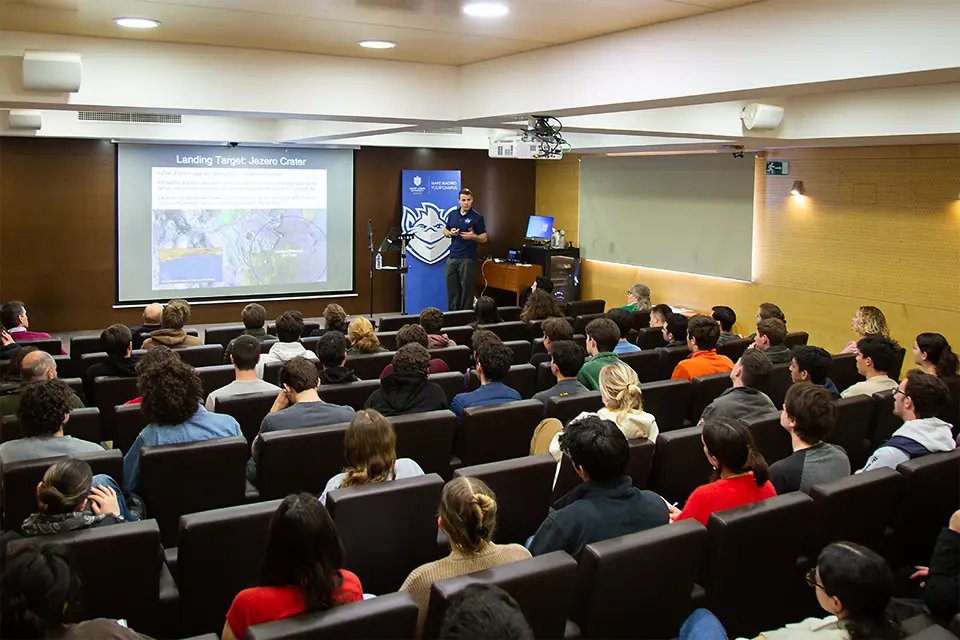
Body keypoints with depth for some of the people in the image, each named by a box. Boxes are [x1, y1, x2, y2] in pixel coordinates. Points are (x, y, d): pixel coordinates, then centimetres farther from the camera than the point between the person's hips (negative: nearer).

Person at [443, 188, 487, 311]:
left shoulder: (477, 217, -4)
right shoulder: (452, 214, 10)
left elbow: (484, 238, -2)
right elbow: (445, 231, 19)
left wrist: (473, 236, -22)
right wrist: (450, 233, -3)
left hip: (468, 259, -4)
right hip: (452, 257, 5)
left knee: (466, 289, -2)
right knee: (452, 288, 7)